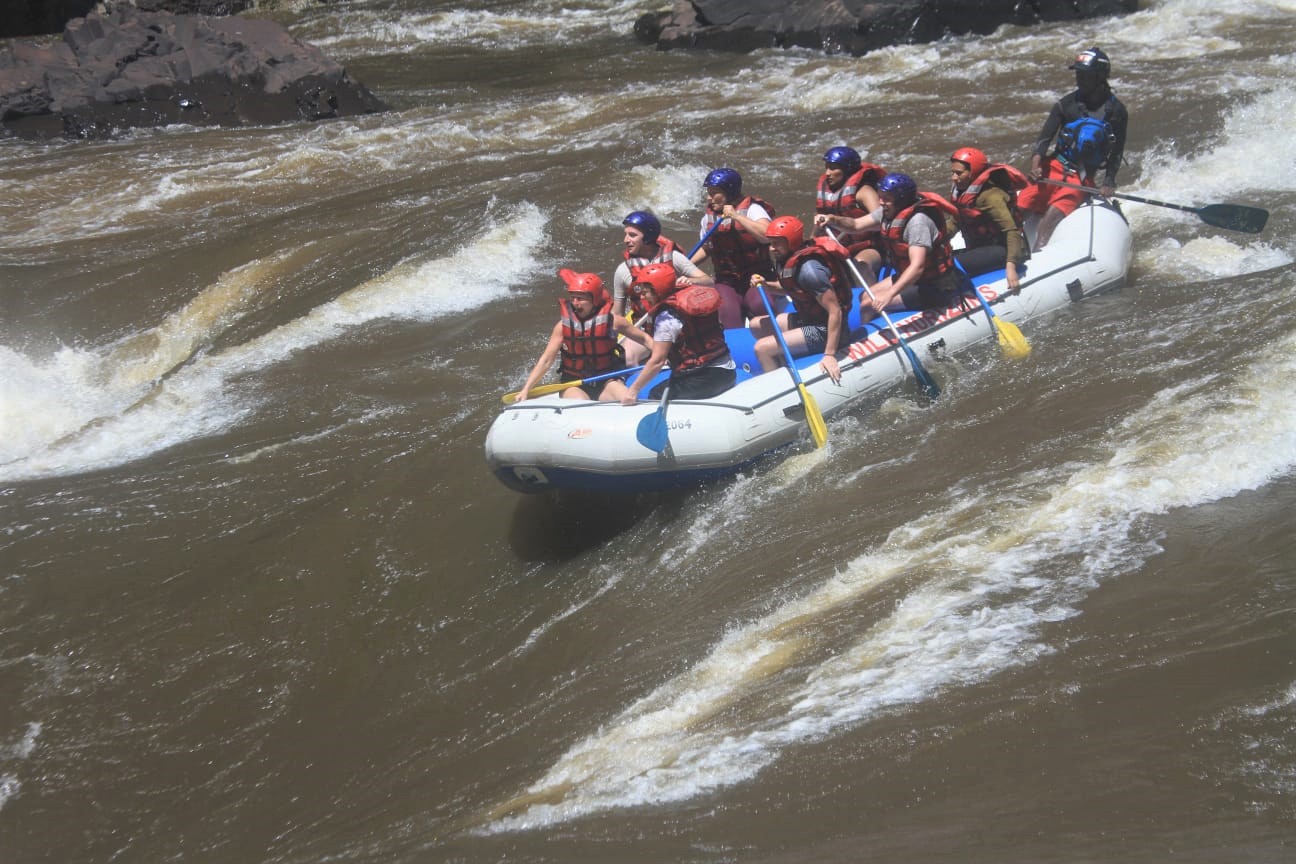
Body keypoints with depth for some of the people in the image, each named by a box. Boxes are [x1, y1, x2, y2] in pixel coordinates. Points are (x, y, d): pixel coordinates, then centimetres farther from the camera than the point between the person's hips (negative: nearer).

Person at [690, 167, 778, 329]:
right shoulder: (709, 217, 10)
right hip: (726, 283, 3)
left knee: (761, 306, -32)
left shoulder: (752, 209, -7)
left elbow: (767, 235, -27)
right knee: (728, 309, -28)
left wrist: (736, 216, -27)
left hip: (755, 279, -3)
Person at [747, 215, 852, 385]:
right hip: (808, 319, 10)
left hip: (825, 331, -10)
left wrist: (830, 355, -32)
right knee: (756, 326, 17)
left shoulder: (809, 268, -27)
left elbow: (835, 311, -28)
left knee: (762, 348, -18)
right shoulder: (787, 260, 0)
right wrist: (765, 285, 1)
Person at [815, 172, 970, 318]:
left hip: (933, 287, -10)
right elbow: (857, 225, 8)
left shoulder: (918, 220, -28)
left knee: (868, 304, -17)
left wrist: (889, 294, -45)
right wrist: (834, 220, -13)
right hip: (909, 276, 10)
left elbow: (917, 267, -37)